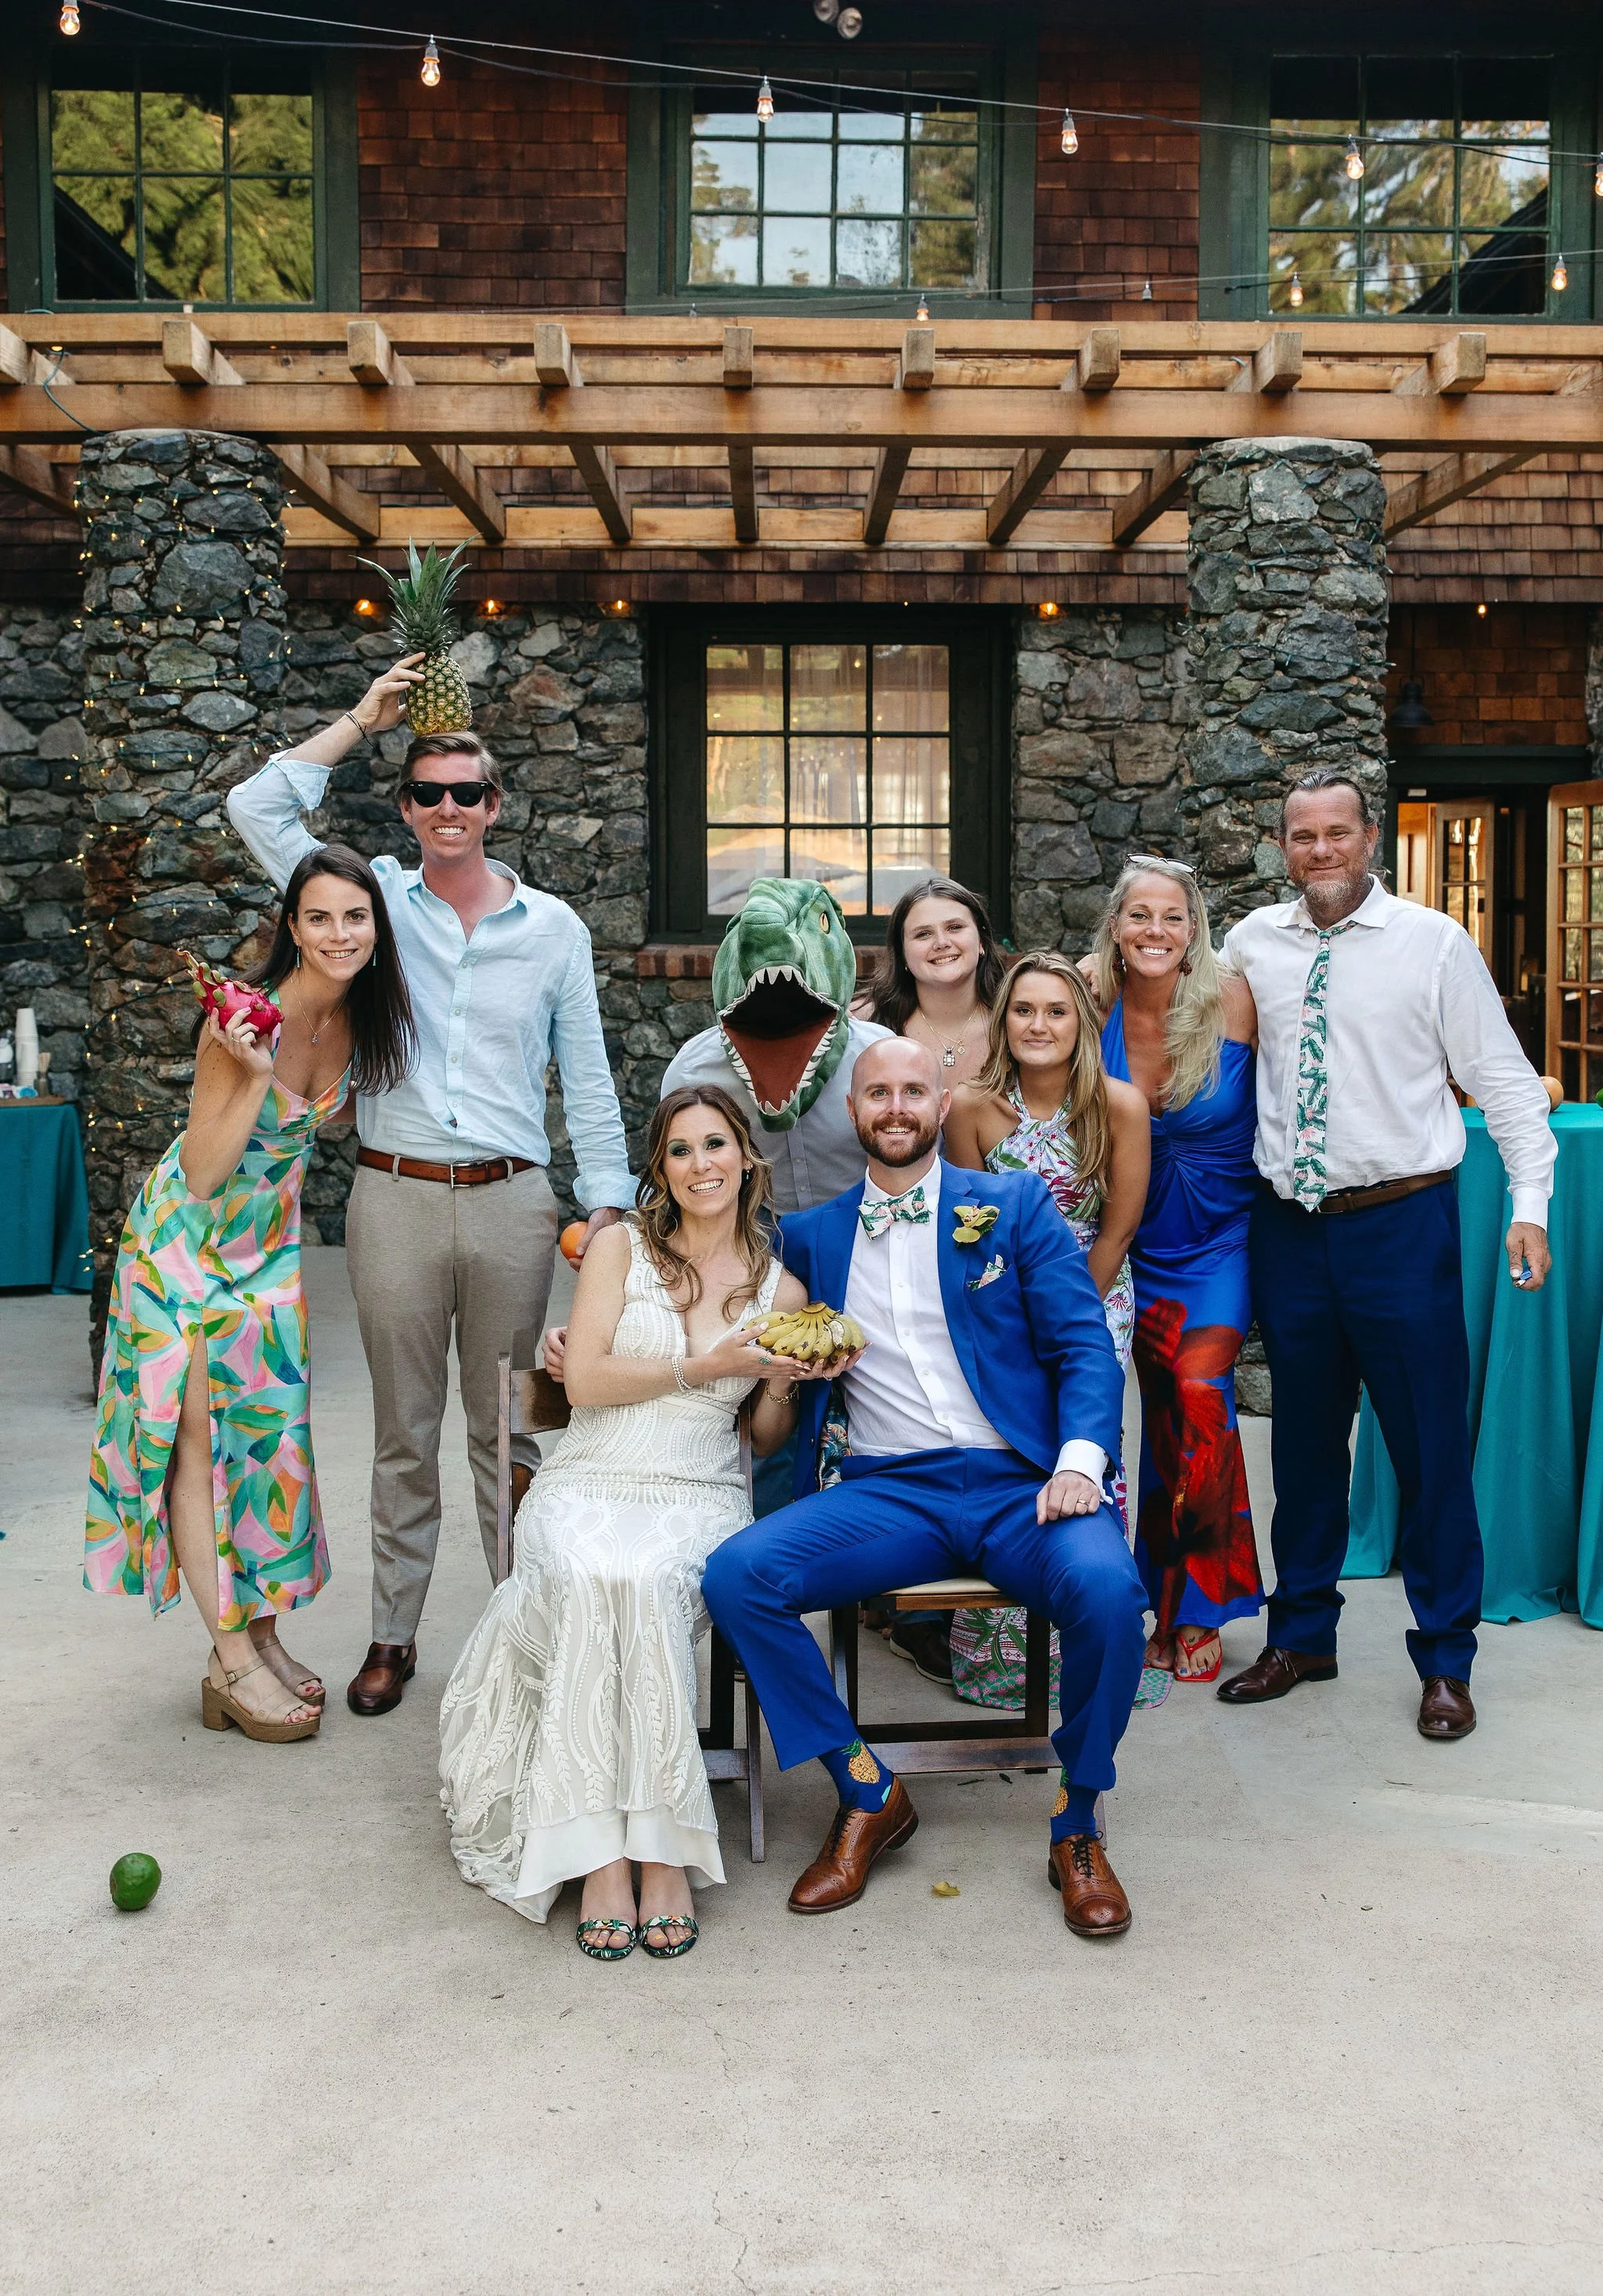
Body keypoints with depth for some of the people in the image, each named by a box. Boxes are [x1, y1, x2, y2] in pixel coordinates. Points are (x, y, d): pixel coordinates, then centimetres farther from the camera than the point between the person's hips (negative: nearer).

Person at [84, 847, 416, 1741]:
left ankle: (261, 1633, 20)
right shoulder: (245, 1020, -26)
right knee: (199, 1440, -2)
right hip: (189, 1238, -6)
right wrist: (255, 1074, -34)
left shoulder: (361, 1017, -7)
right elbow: (203, 1174, -24)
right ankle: (232, 1662, 4)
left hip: (269, 1241, 6)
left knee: (266, 1429, 9)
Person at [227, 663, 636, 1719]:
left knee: (507, 1429, 8)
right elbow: (257, 806, 0)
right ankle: (394, 1636, 21)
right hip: (396, 1198, 1)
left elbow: (588, 1078, 7)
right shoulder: (374, 899, 6)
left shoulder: (553, 927, 6)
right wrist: (363, 720, 4)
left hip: (512, 1201, 0)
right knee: (405, 1433, 10)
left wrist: (608, 1205, 2)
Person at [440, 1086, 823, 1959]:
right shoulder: (621, 1247, 8)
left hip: (699, 1498, 1)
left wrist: (781, 1384, -2)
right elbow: (584, 1381, -2)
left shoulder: (780, 1289, 13)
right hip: (587, 1487, 0)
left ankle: (661, 1846, -30)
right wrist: (704, 1368, -8)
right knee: (596, 1582, -35)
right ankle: (600, 1853, -31)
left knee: (647, 1583, -35)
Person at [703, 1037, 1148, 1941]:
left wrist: (1079, 1461, -15)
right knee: (737, 1575, -23)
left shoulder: (1017, 1205, 10)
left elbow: (1085, 1347, 4)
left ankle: (1078, 1826, -5)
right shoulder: (812, 1236, 17)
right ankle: (869, 1795, -2)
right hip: (887, 1492, 2)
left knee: (1107, 1587, -32)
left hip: (1021, 1483, -2)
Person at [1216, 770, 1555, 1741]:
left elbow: (1502, 1075, -3)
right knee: (1305, 1436, 14)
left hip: (1402, 1221, -3)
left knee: (1429, 1442, 3)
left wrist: (1531, 1203, -10)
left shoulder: (1435, 942, -4)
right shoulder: (1253, 943, 6)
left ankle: (1446, 1661, 18)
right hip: (1289, 1224, 3)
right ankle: (1302, 1635, 30)